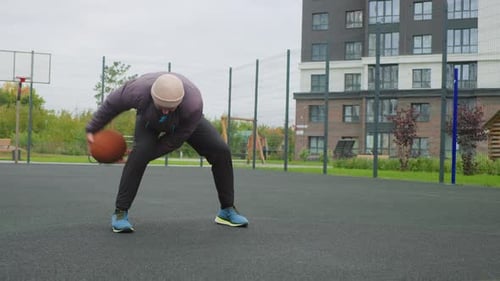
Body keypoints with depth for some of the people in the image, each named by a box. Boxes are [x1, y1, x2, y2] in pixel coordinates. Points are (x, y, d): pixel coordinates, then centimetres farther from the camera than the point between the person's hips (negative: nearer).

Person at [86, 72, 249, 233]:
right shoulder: (139, 91, -42)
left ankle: (227, 210, 5)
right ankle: (120, 213, -18)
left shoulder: (194, 105, -44)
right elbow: (112, 103, -20)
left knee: (221, 151, -12)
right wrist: (92, 129, -10)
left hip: (185, 121, 1)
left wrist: (149, 152, -24)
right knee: (140, 152, -31)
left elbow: (178, 138, -28)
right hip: (149, 119, -1)